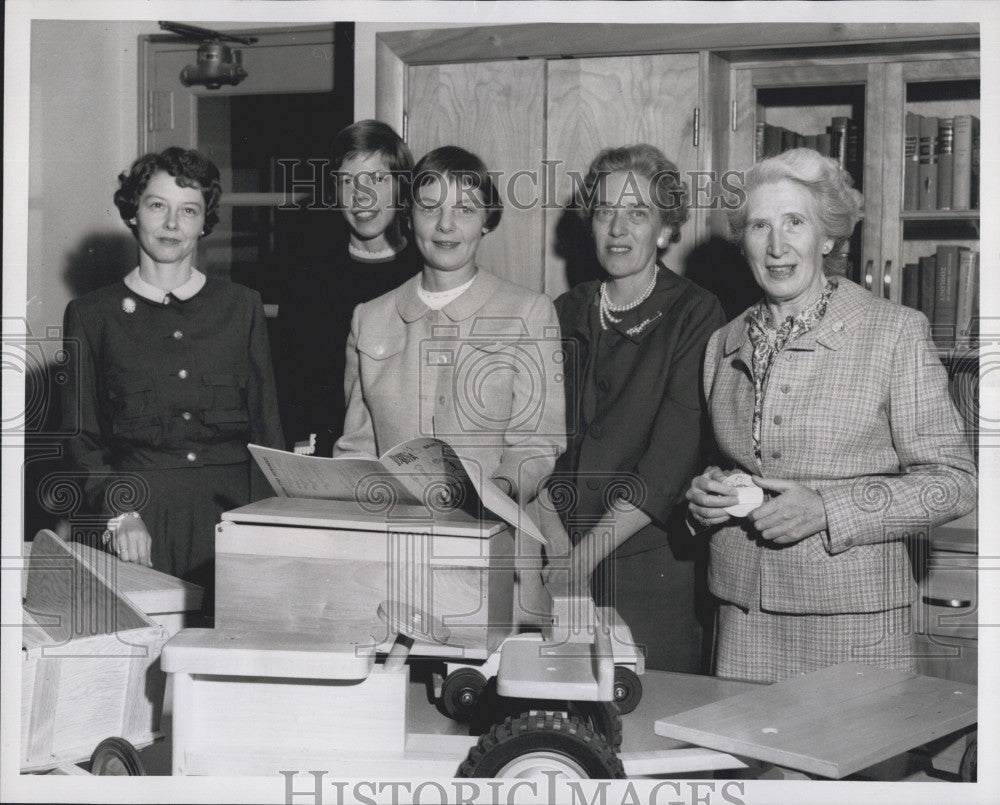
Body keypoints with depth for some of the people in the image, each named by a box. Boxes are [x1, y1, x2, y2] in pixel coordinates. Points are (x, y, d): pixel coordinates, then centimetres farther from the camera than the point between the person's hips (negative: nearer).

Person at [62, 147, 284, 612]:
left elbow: (267, 425, 11)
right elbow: (80, 436, 7)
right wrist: (118, 512, -9)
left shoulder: (241, 307, 13)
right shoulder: (91, 315, 10)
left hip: (236, 508, 1)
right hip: (141, 508, -1)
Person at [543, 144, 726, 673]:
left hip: (650, 566, -4)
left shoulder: (694, 315, -4)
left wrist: (585, 554, -17)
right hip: (554, 564, 4)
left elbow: (671, 457, -12)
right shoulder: (566, 314, 11)